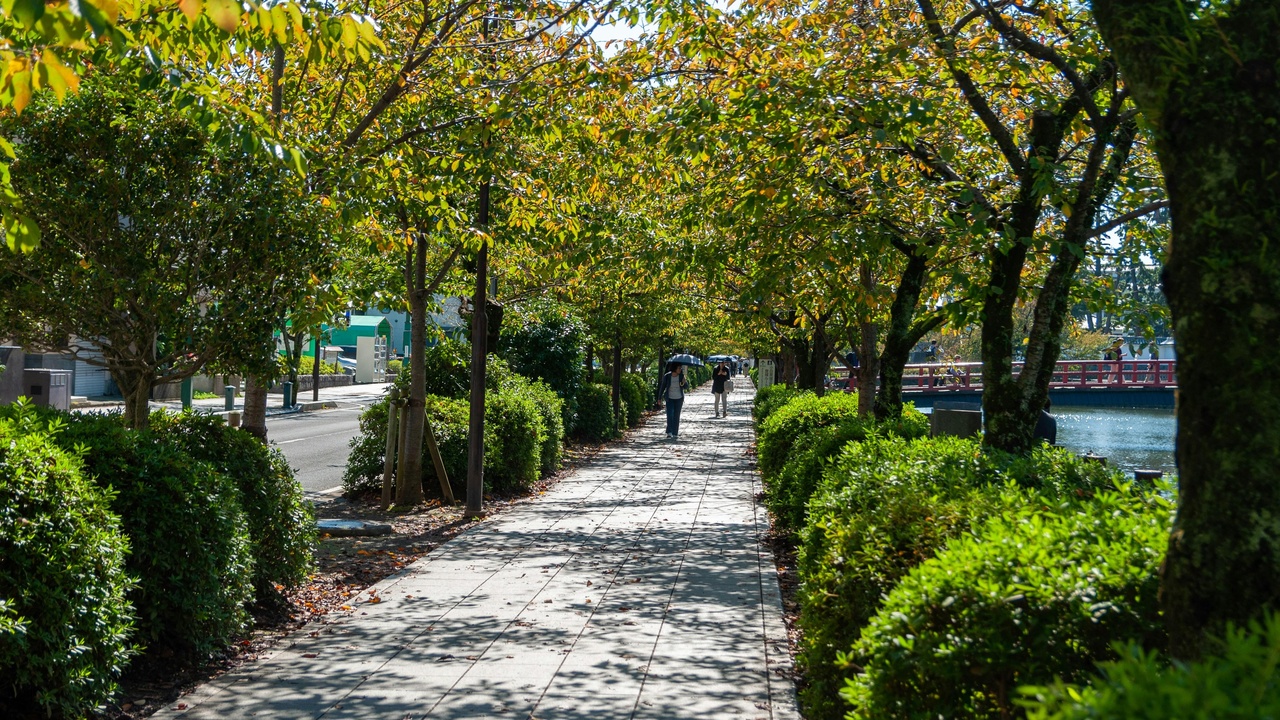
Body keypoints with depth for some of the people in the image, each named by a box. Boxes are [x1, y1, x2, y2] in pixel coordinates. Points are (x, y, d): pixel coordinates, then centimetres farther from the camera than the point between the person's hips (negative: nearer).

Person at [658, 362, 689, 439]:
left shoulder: (681, 376, -6)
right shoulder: (667, 376, -10)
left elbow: (686, 387, -2)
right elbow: (662, 387, 2)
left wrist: (684, 383, -24)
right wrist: (660, 397, 6)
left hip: (679, 399, 1)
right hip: (669, 398, -1)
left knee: (676, 416, 3)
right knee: (670, 415, -12)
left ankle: (675, 434, 8)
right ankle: (669, 432, -1)